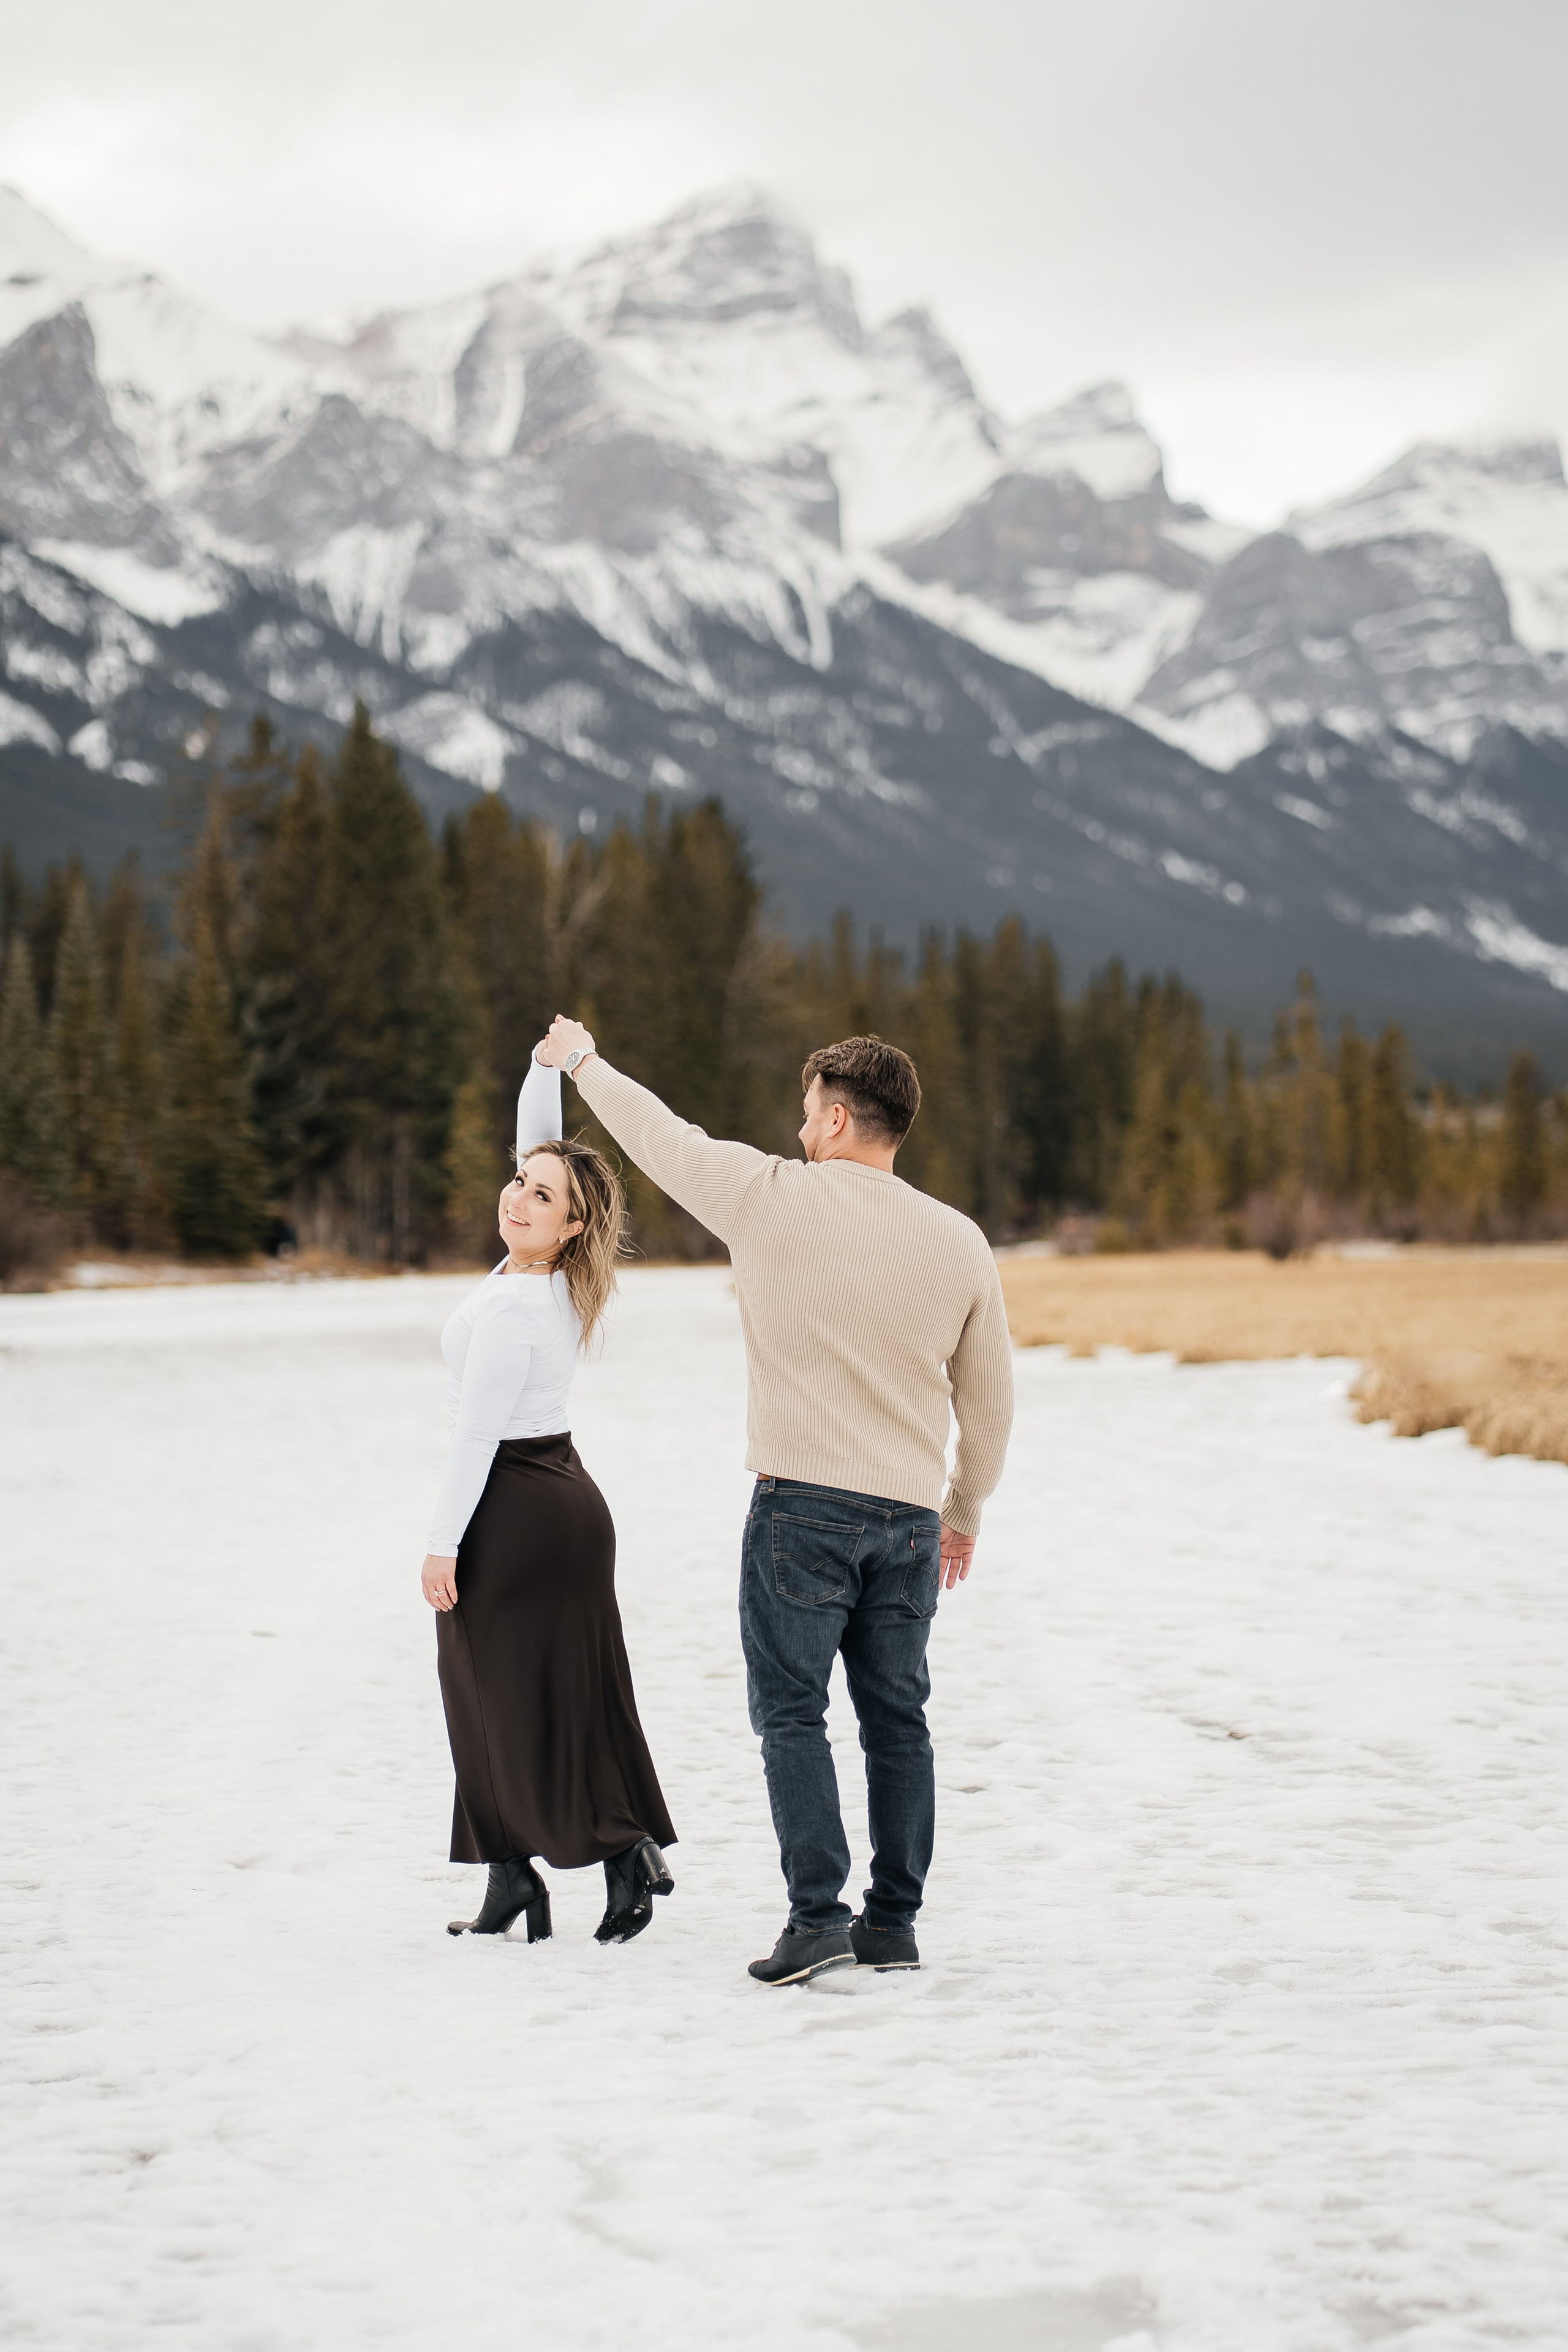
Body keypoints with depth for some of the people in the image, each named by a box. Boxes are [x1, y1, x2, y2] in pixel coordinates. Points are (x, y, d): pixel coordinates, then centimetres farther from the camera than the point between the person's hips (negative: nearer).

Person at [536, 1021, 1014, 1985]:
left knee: (792, 1712, 1)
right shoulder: (960, 1241, 4)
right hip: (910, 1515, 4)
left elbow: (662, 1134, 8)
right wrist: (965, 1510, 25)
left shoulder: (774, 1198, -7)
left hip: (802, 1502, -4)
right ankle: (895, 1923, 14)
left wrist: (582, 1060, 27)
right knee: (897, 1716, 10)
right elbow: (990, 1399, 11)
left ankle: (818, 1915, -6)